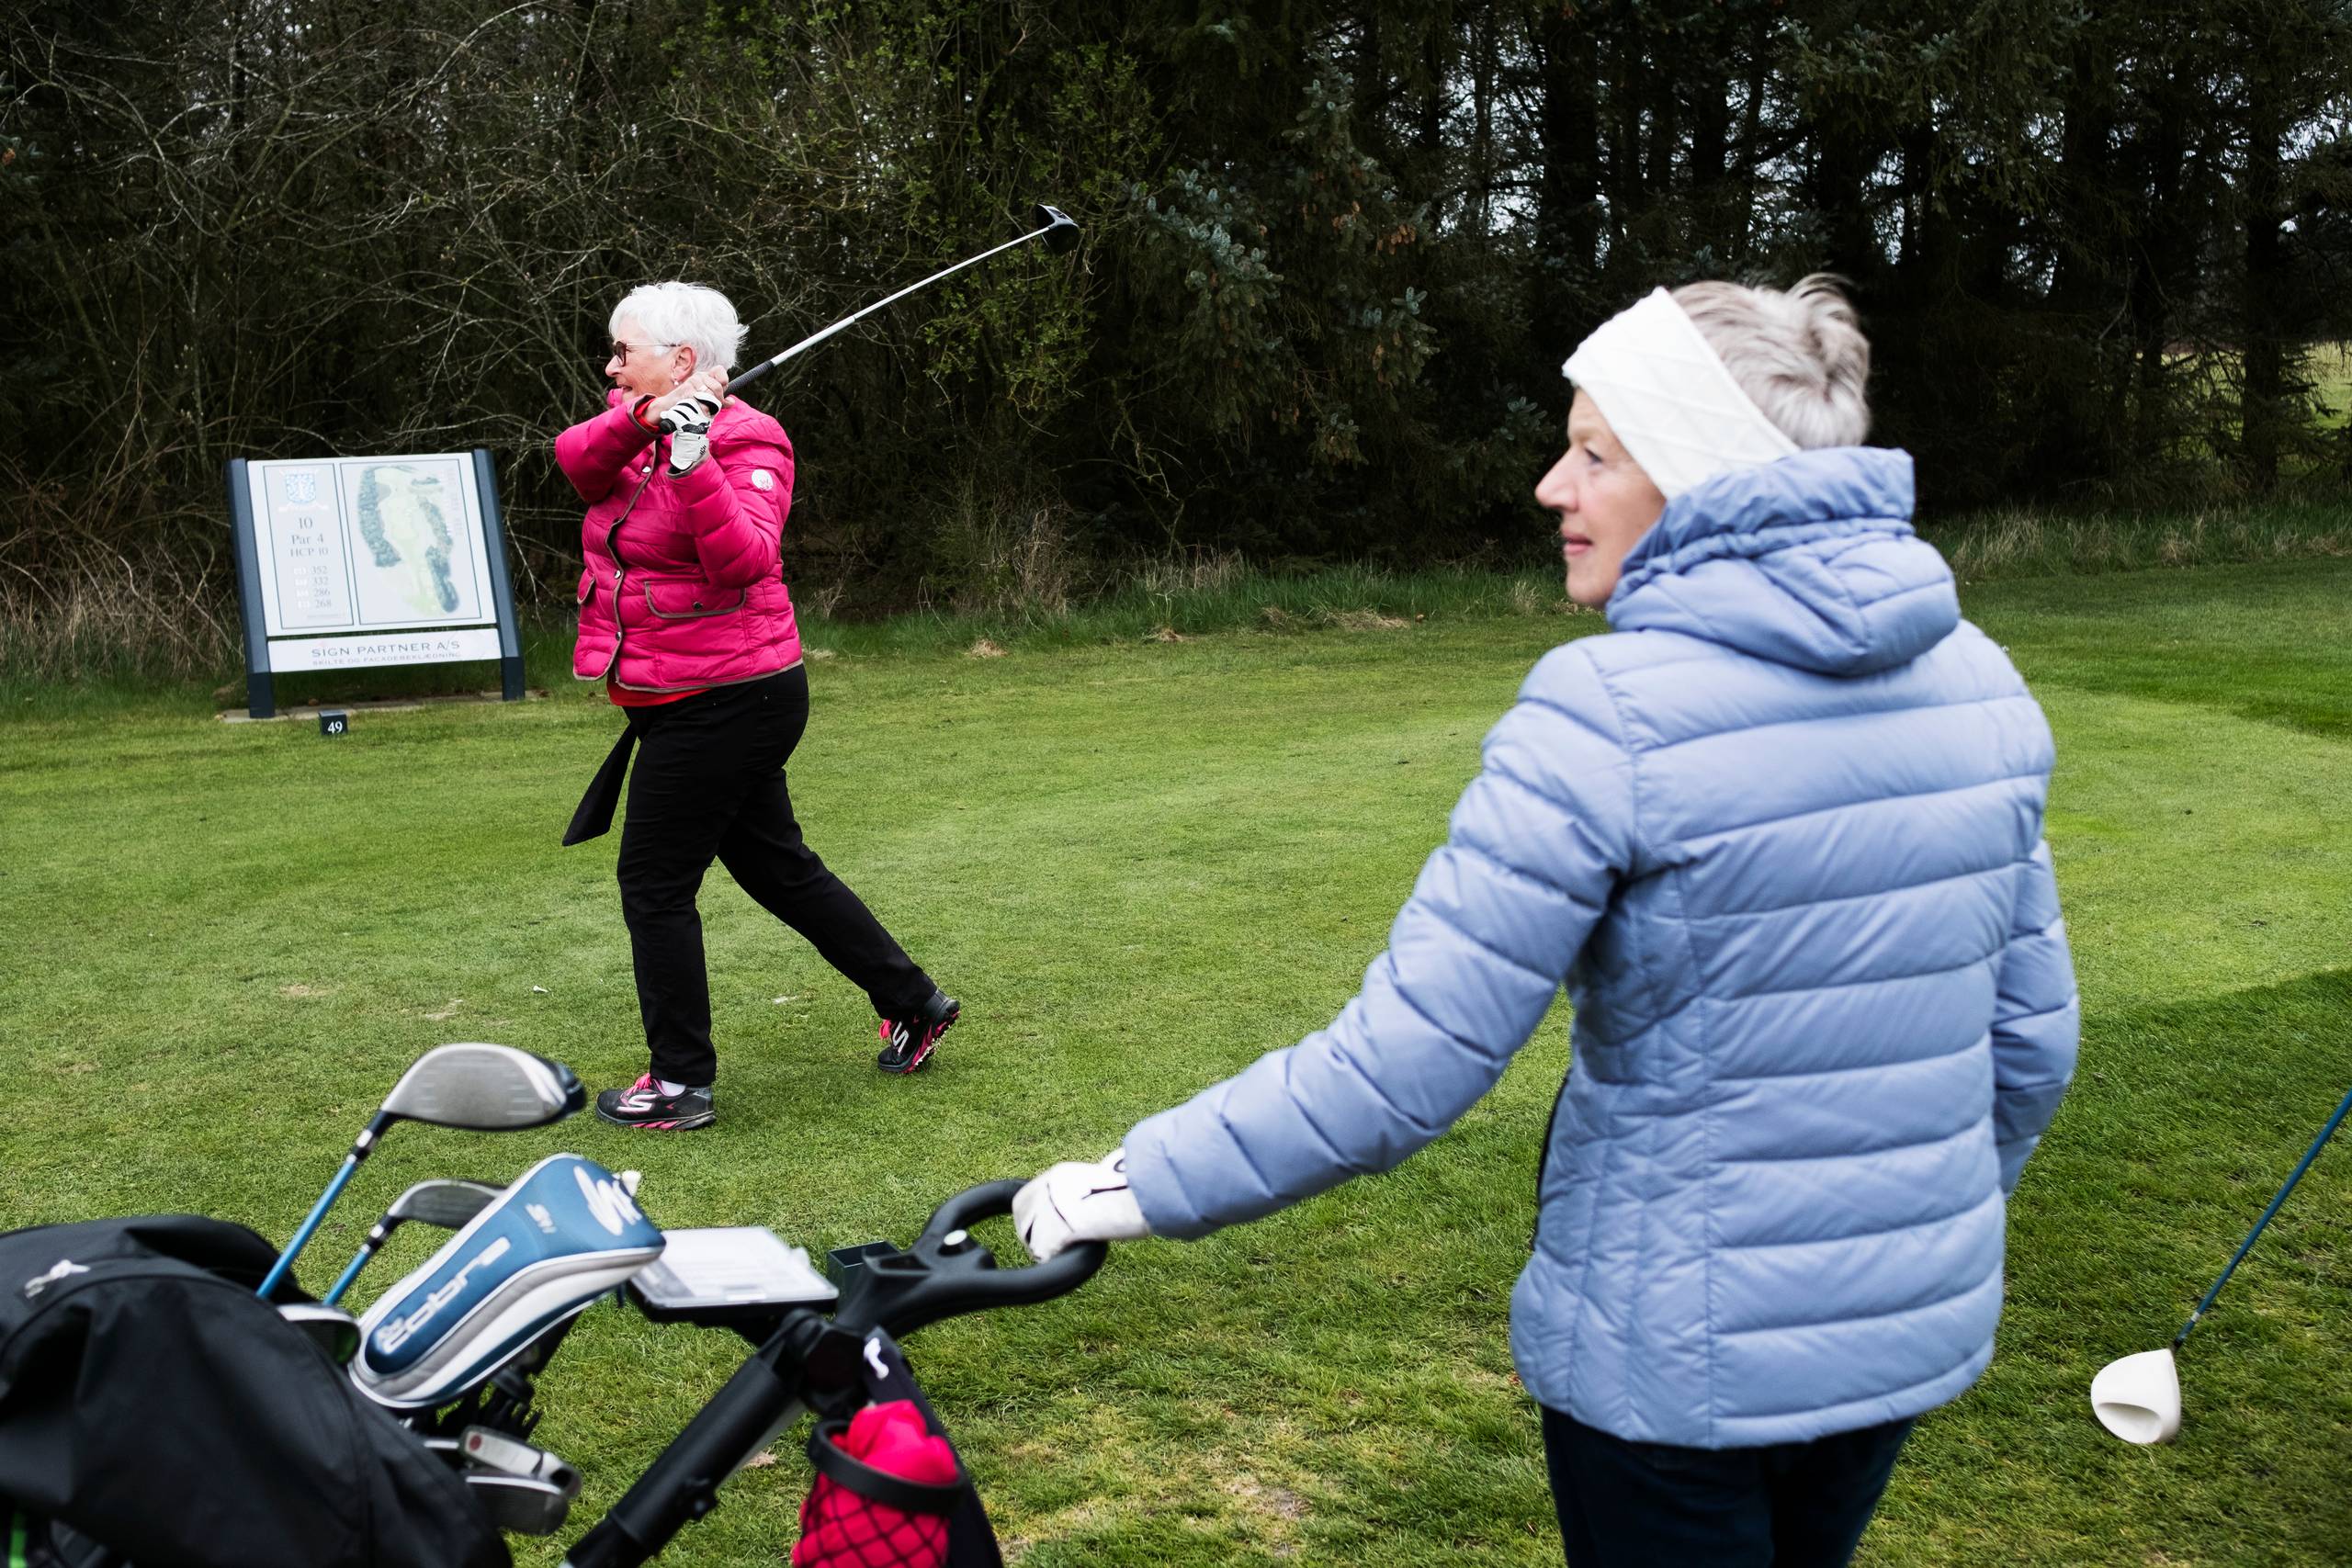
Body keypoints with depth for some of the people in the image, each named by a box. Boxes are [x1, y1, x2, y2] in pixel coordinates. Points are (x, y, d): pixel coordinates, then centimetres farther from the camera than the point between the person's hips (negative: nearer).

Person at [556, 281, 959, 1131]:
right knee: (777, 865, 17)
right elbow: (576, 461, -10)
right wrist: (642, 421, -28)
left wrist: (692, 462, -41)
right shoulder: (637, 424, 11)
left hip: (725, 701, -9)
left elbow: (744, 563, -30)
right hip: (686, 701, 9)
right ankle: (914, 1003, 28)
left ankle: (681, 1084, 11)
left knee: (655, 883, -2)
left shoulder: (744, 442, -14)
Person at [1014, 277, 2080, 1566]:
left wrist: (1142, 1184, -14)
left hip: (1680, 1353, -6)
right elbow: (2032, 1038, 6)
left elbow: (1400, 1065, -23)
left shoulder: (1612, 714, -22)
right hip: (1916, 1333, 6)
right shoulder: (1976, 681, -2)